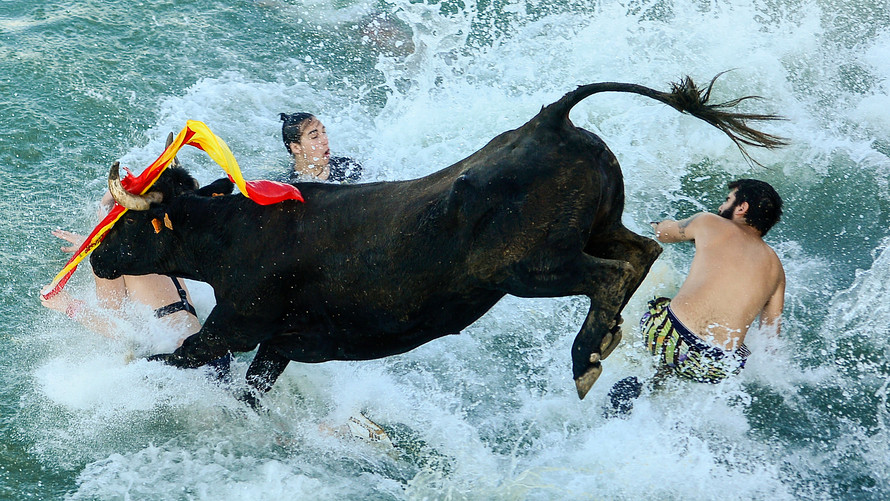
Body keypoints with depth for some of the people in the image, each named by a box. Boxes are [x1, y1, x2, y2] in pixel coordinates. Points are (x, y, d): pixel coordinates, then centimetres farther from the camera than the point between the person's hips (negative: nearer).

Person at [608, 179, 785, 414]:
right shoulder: (775, 266, 18)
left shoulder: (709, 223, 10)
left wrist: (657, 226, 54)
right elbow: (771, 335, 18)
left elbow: (663, 233, 31)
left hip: (668, 339, -2)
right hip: (720, 371, 2)